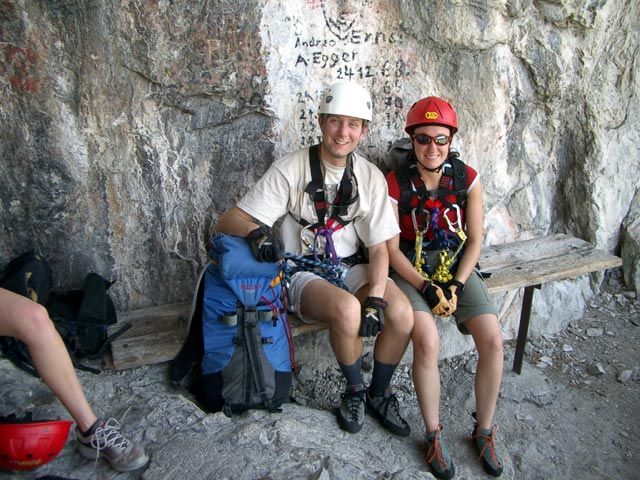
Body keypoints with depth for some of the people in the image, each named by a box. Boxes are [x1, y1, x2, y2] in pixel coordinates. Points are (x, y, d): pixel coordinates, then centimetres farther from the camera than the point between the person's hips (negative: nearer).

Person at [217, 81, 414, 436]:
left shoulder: (371, 177, -1)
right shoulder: (290, 170, -11)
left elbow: (379, 248, -2)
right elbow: (228, 221, -13)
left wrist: (376, 299, -18)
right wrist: (256, 231, -37)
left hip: (350, 267, 4)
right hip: (302, 272, -3)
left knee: (401, 313, -23)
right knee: (346, 310, -34)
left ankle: (379, 393, 7)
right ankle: (354, 390, -2)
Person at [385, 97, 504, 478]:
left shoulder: (468, 178, -1)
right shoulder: (396, 183, -9)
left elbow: (475, 240, 2)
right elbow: (392, 248, -8)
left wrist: (456, 286, -11)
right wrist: (425, 288, -19)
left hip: (458, 266, 3)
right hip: (412, 270, -3)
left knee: (493, 341, -14)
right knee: (427, 342, -28)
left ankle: (485, 431, 10)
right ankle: (434, 436, -3)